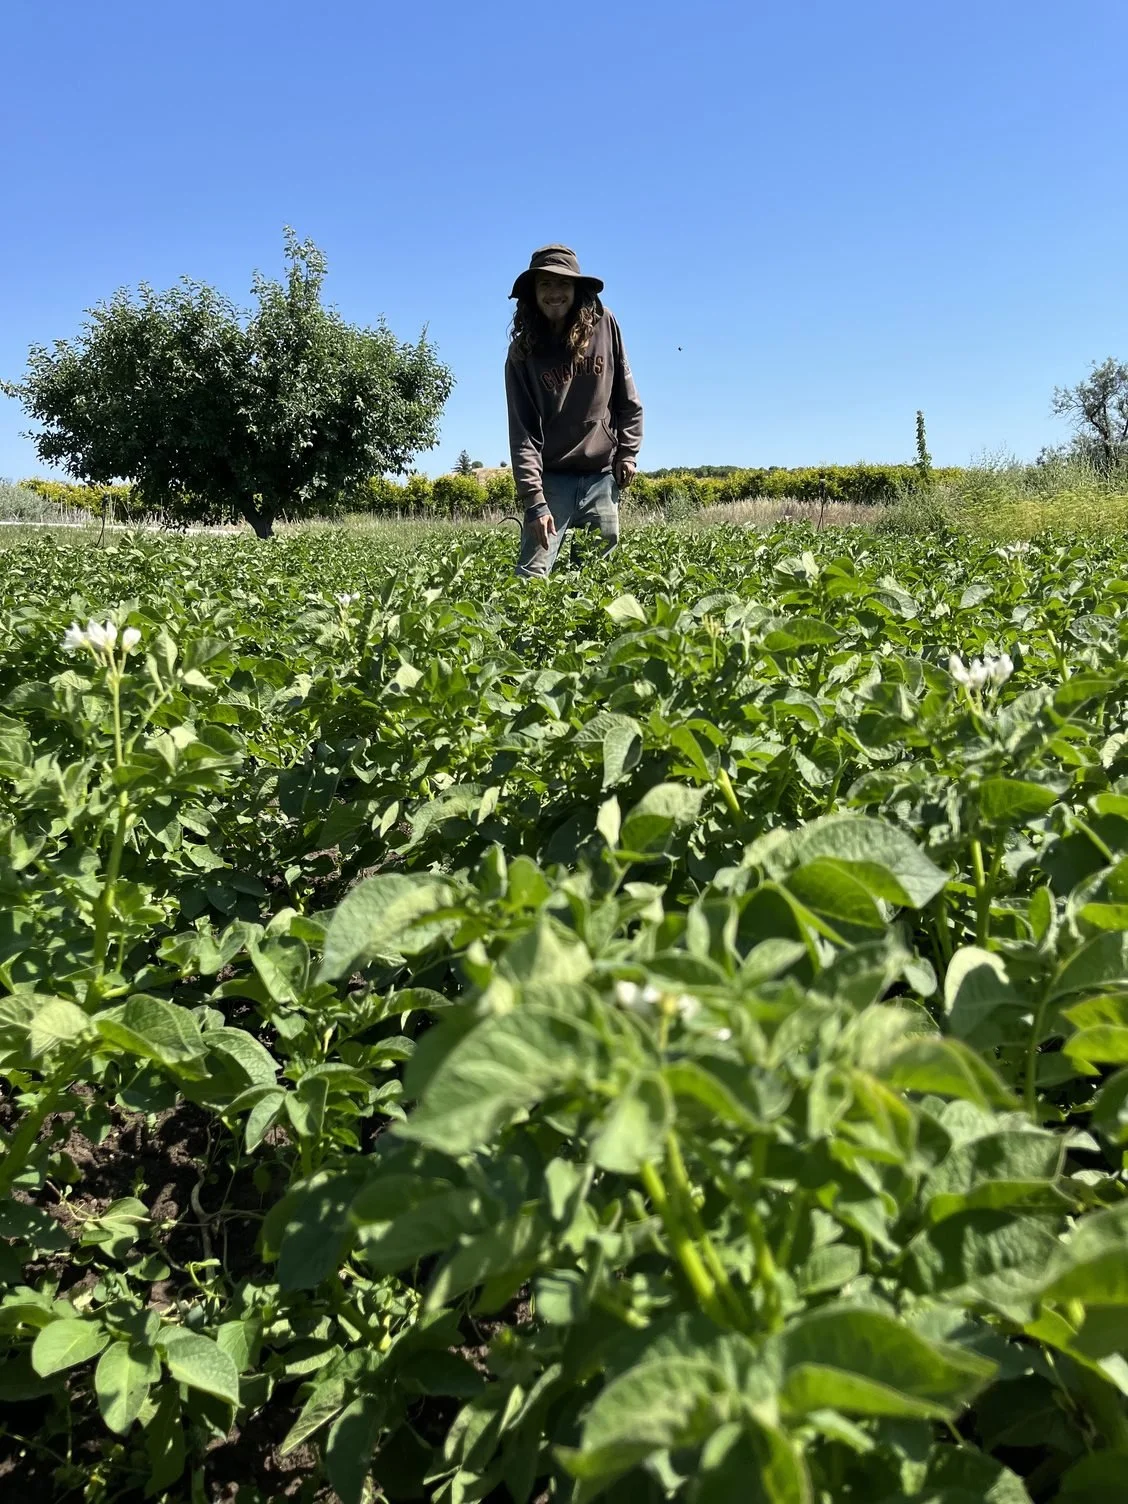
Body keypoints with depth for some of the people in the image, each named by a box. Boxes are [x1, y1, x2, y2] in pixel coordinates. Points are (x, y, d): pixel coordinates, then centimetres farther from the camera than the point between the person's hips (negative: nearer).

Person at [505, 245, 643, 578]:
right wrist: (534, 501, -18)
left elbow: (626, 396, 10)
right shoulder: (523, 351, -4)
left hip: (602, 476, 2)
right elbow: (522, 432, -10)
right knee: (532, 578, -11)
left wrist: (629, 452, 7)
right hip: (551, 477, -2)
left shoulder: (603, 324, 0)